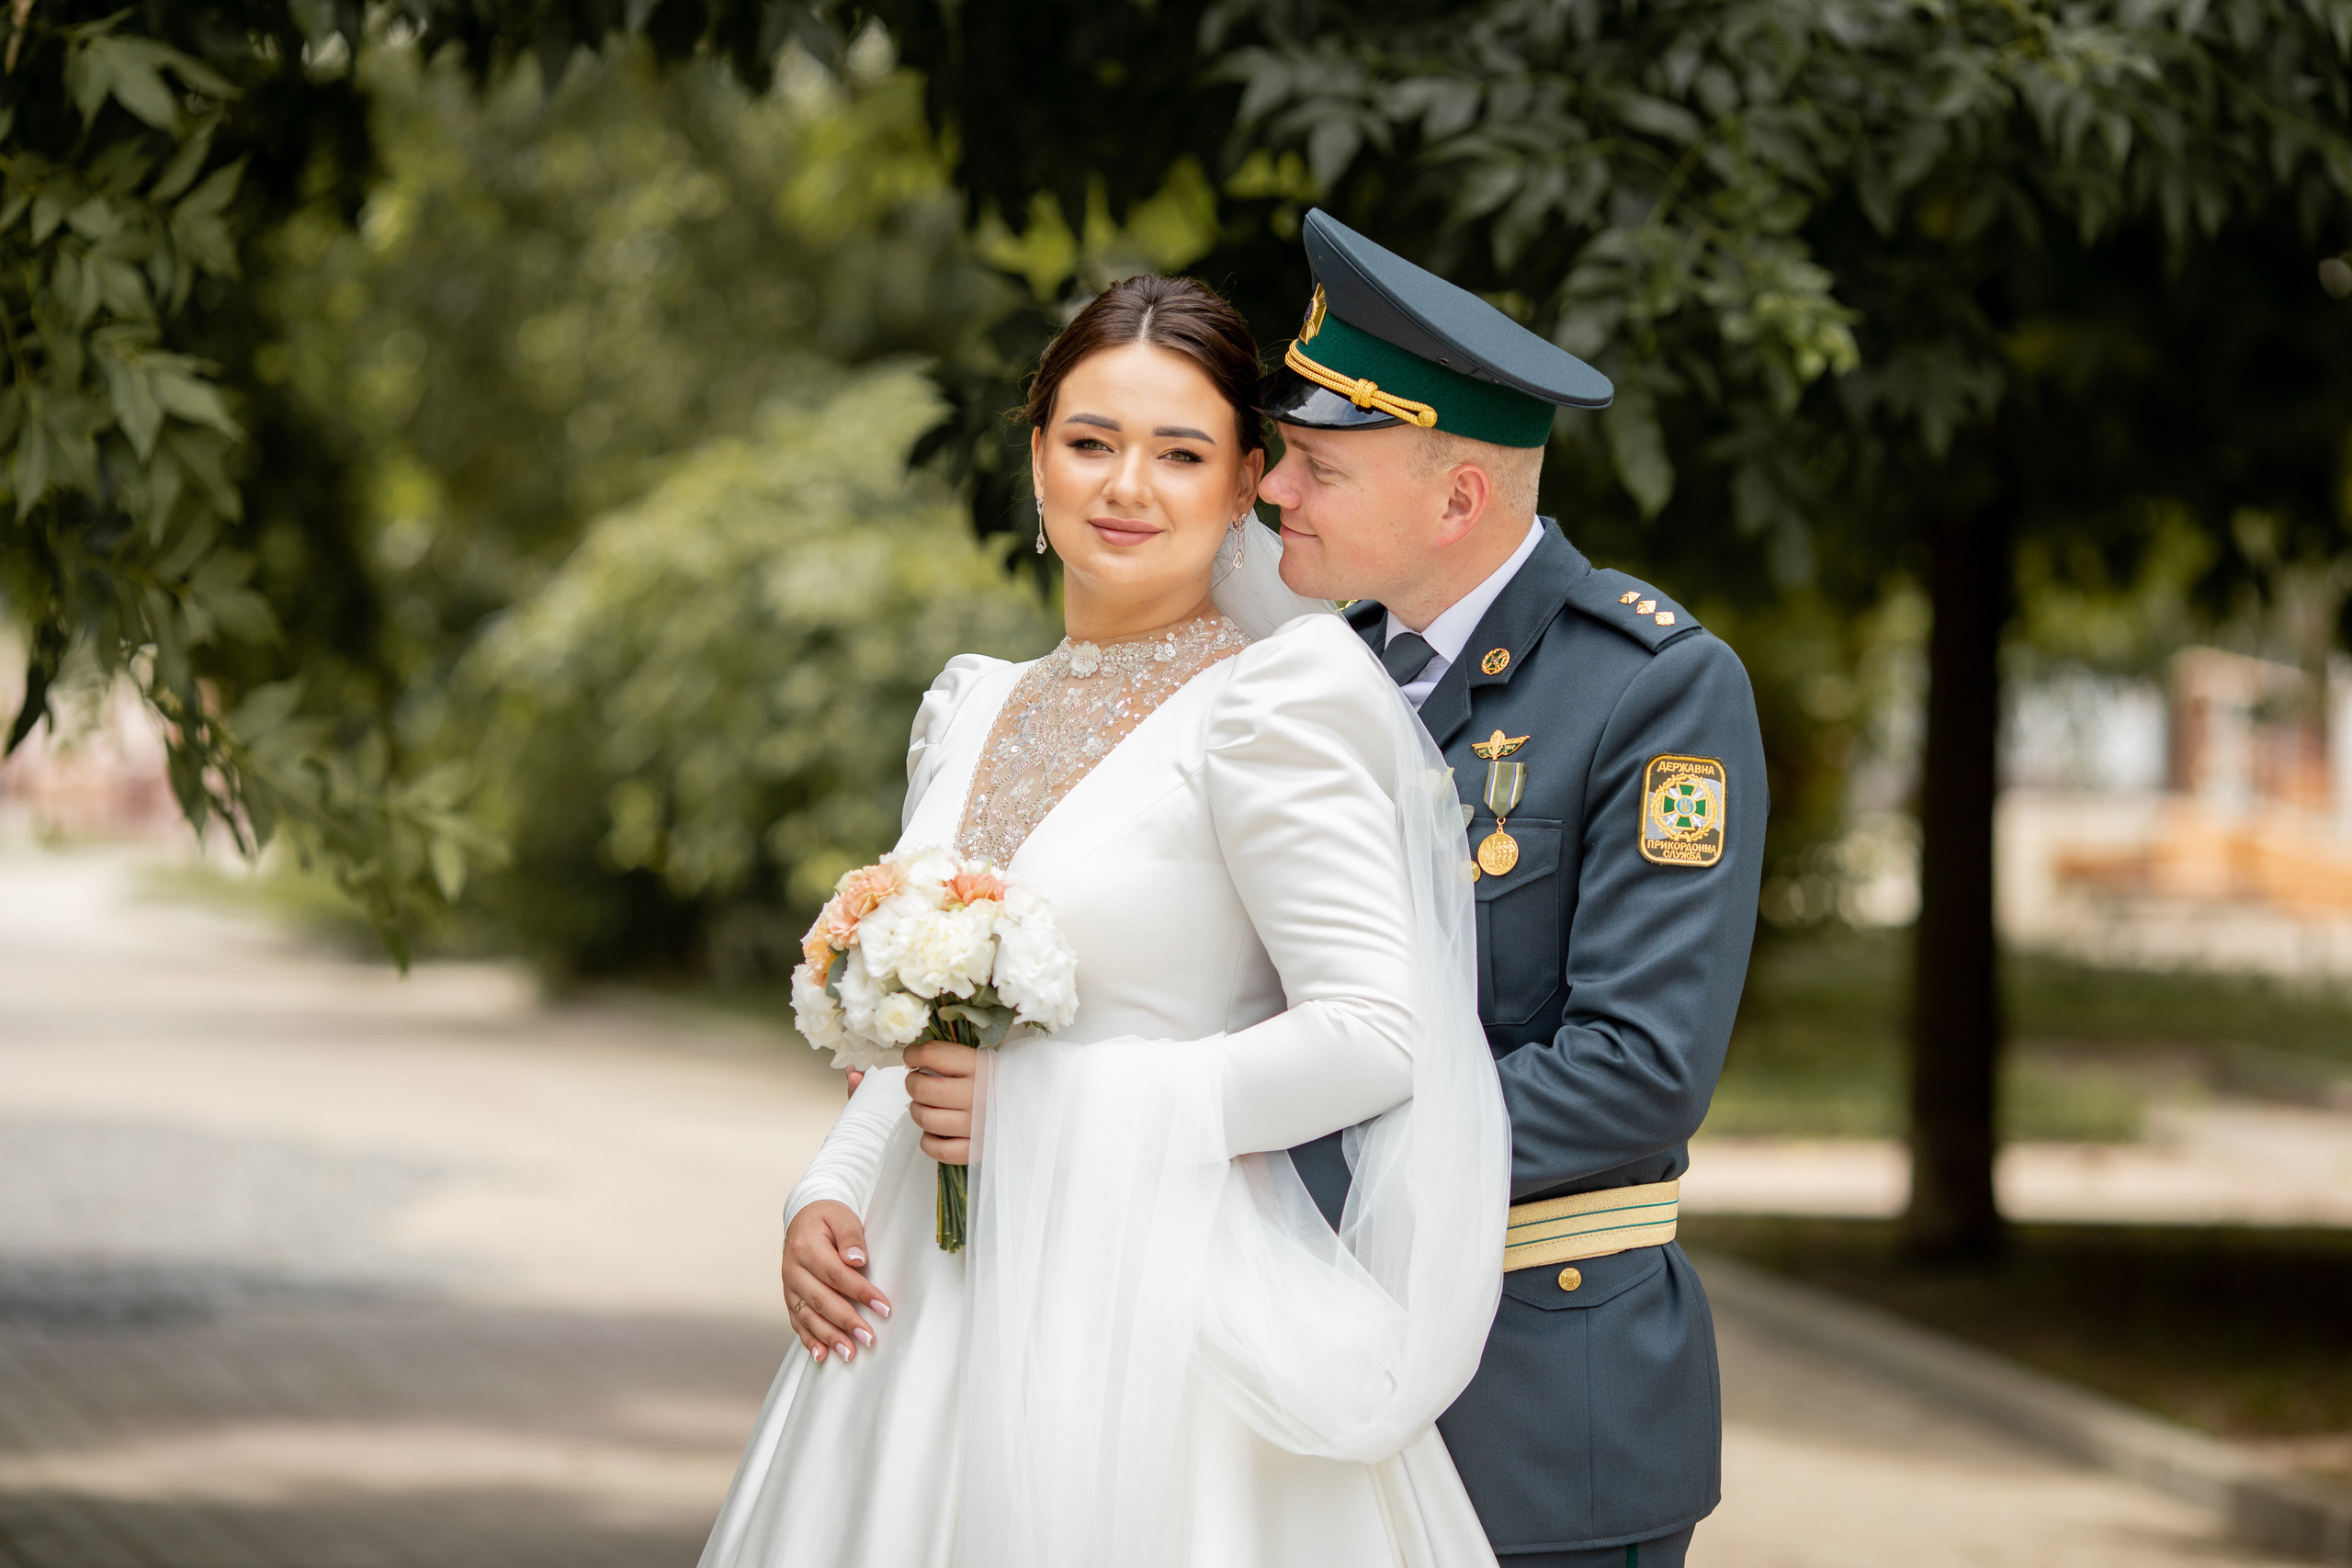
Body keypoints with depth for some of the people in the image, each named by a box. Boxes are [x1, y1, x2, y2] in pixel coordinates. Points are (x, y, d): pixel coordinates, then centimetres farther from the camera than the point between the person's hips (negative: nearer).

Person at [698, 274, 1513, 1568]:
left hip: (1152, 1303, -6)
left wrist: (1042, 1107, -14)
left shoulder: (1271, 705, -9)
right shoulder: (970, 710, 12)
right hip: (941, 1303, 6)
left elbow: (1374, 1036, -16)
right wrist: (828, 1193, 2)